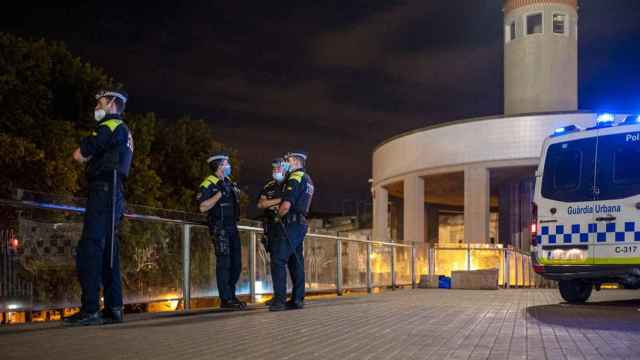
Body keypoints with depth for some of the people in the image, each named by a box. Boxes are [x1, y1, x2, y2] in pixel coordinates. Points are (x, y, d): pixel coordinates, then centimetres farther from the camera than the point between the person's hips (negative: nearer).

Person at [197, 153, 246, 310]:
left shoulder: (228, 182, 15)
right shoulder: (209, 184, -10)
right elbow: (203, 207, -19)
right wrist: (219, 194, -23)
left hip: (232, 227, 8)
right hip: (220, 229, -8)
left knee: (236, 263, 9)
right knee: (224, 263, -8)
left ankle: (231, 295, 19)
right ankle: (226, 299, -5)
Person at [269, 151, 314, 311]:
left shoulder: (295, 178, -12)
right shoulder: (308, 179, 19)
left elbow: (286, 205, -20)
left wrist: (278, 216, -3)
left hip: (291, 224, -10)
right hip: (301, 223, 10)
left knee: (278, 259, -10)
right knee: (296, 261, 10)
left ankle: (280, 299, -14)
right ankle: (298, 299, 10)